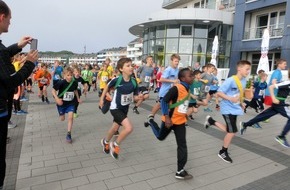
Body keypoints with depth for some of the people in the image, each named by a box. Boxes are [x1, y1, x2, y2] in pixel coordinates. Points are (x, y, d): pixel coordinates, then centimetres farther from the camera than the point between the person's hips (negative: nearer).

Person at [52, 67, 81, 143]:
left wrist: (78, 98, 15)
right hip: (61, 103, -1)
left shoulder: (74, 83, -12)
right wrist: (57, 98, -31)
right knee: (62, 119, 16)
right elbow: (53, 90, -17)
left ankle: (68, 134, -1)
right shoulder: (61, 83, -23)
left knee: (70, 117, -13)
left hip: (70, 103, 2)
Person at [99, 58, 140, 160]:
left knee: (115, 129, 23)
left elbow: (135, 97, -3)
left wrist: (140, 97, -24)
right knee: (129, 128, -21)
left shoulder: (133, 82, -12)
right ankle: (115, 145, 5)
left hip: (125, 109, 6)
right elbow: (107, 87, -1)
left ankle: (105, 142, 54)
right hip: (115, 108, -5)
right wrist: (101, 99, 4)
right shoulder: (117, 80, -22)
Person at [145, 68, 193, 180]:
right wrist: (167, 117, -27)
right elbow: (164, 101, -24)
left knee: (182, 145, 0)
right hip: (170, 120, -6)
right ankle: (151, 122, 49)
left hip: (180, 121, 6)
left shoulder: (187, 89, 2)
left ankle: (180, 171, 9)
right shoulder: (176, 88, -23)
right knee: (160, 137, 21)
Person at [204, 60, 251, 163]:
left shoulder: (243, 80, 3)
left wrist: (241, 103, 13)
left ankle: (211, 121, 34)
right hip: (228, 109, -8)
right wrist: (230, 98, -33)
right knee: (232, 131, -5)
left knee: (229, 130, 14)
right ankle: (223, 152, 16)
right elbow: (219, 92, -22)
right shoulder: (230, 80, -21)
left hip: (235, 108, 8)